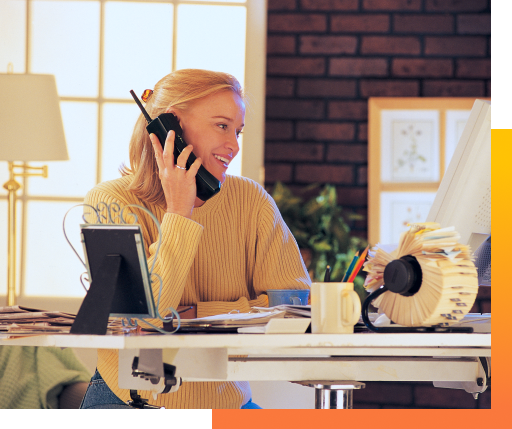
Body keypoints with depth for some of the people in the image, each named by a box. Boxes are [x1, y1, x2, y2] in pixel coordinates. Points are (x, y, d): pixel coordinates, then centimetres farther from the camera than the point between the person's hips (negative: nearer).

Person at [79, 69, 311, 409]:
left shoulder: (251, 201, 2)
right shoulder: (113, 202, -6)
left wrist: (189, 316, -14)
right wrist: (179, 214, -16)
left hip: (228, 401, 2)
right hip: (130, 398, -2)